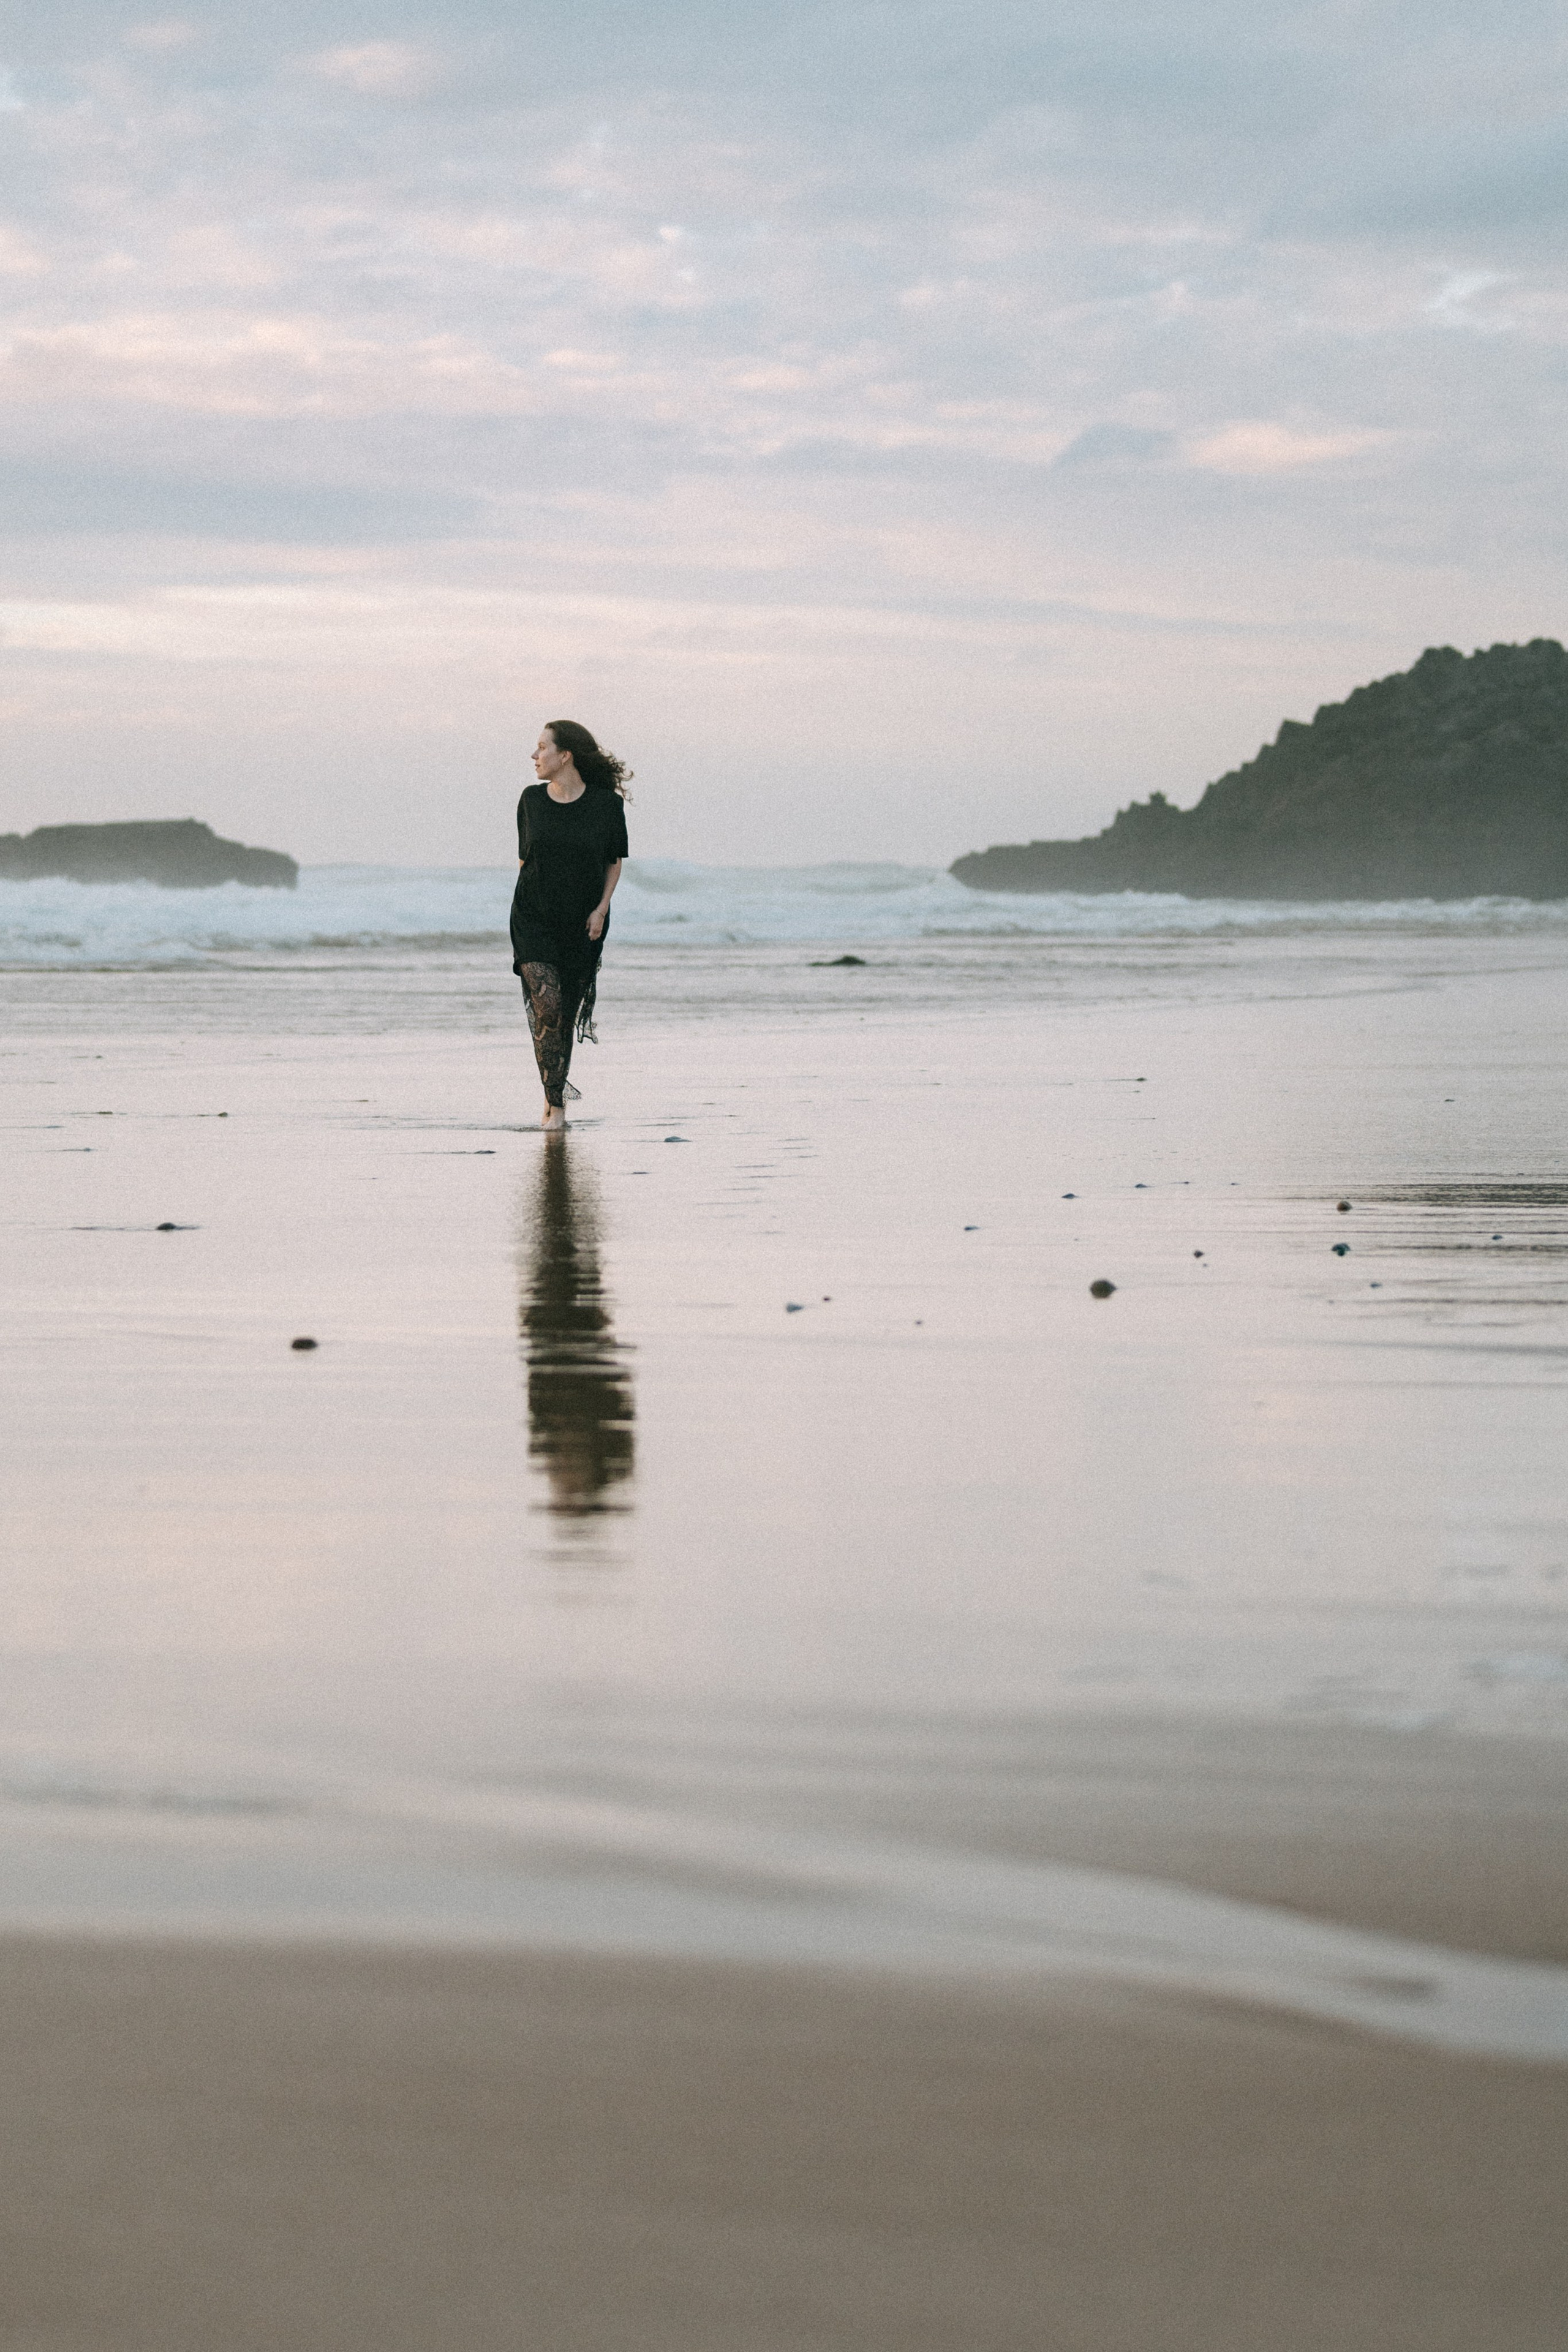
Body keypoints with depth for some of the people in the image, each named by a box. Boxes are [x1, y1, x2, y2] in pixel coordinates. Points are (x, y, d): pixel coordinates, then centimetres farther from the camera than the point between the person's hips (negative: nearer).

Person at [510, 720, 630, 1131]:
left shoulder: (605, 803, -4)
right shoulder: (532, 800, 2)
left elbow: (614, 861, 7)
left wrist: (602, 908, -5)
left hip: (583, 924, 0)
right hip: (534, 918, 0)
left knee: (568, 1013, 3)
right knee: (547, 1002, -17)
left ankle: (555, 1098, 20)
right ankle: (555, 1105, -14)